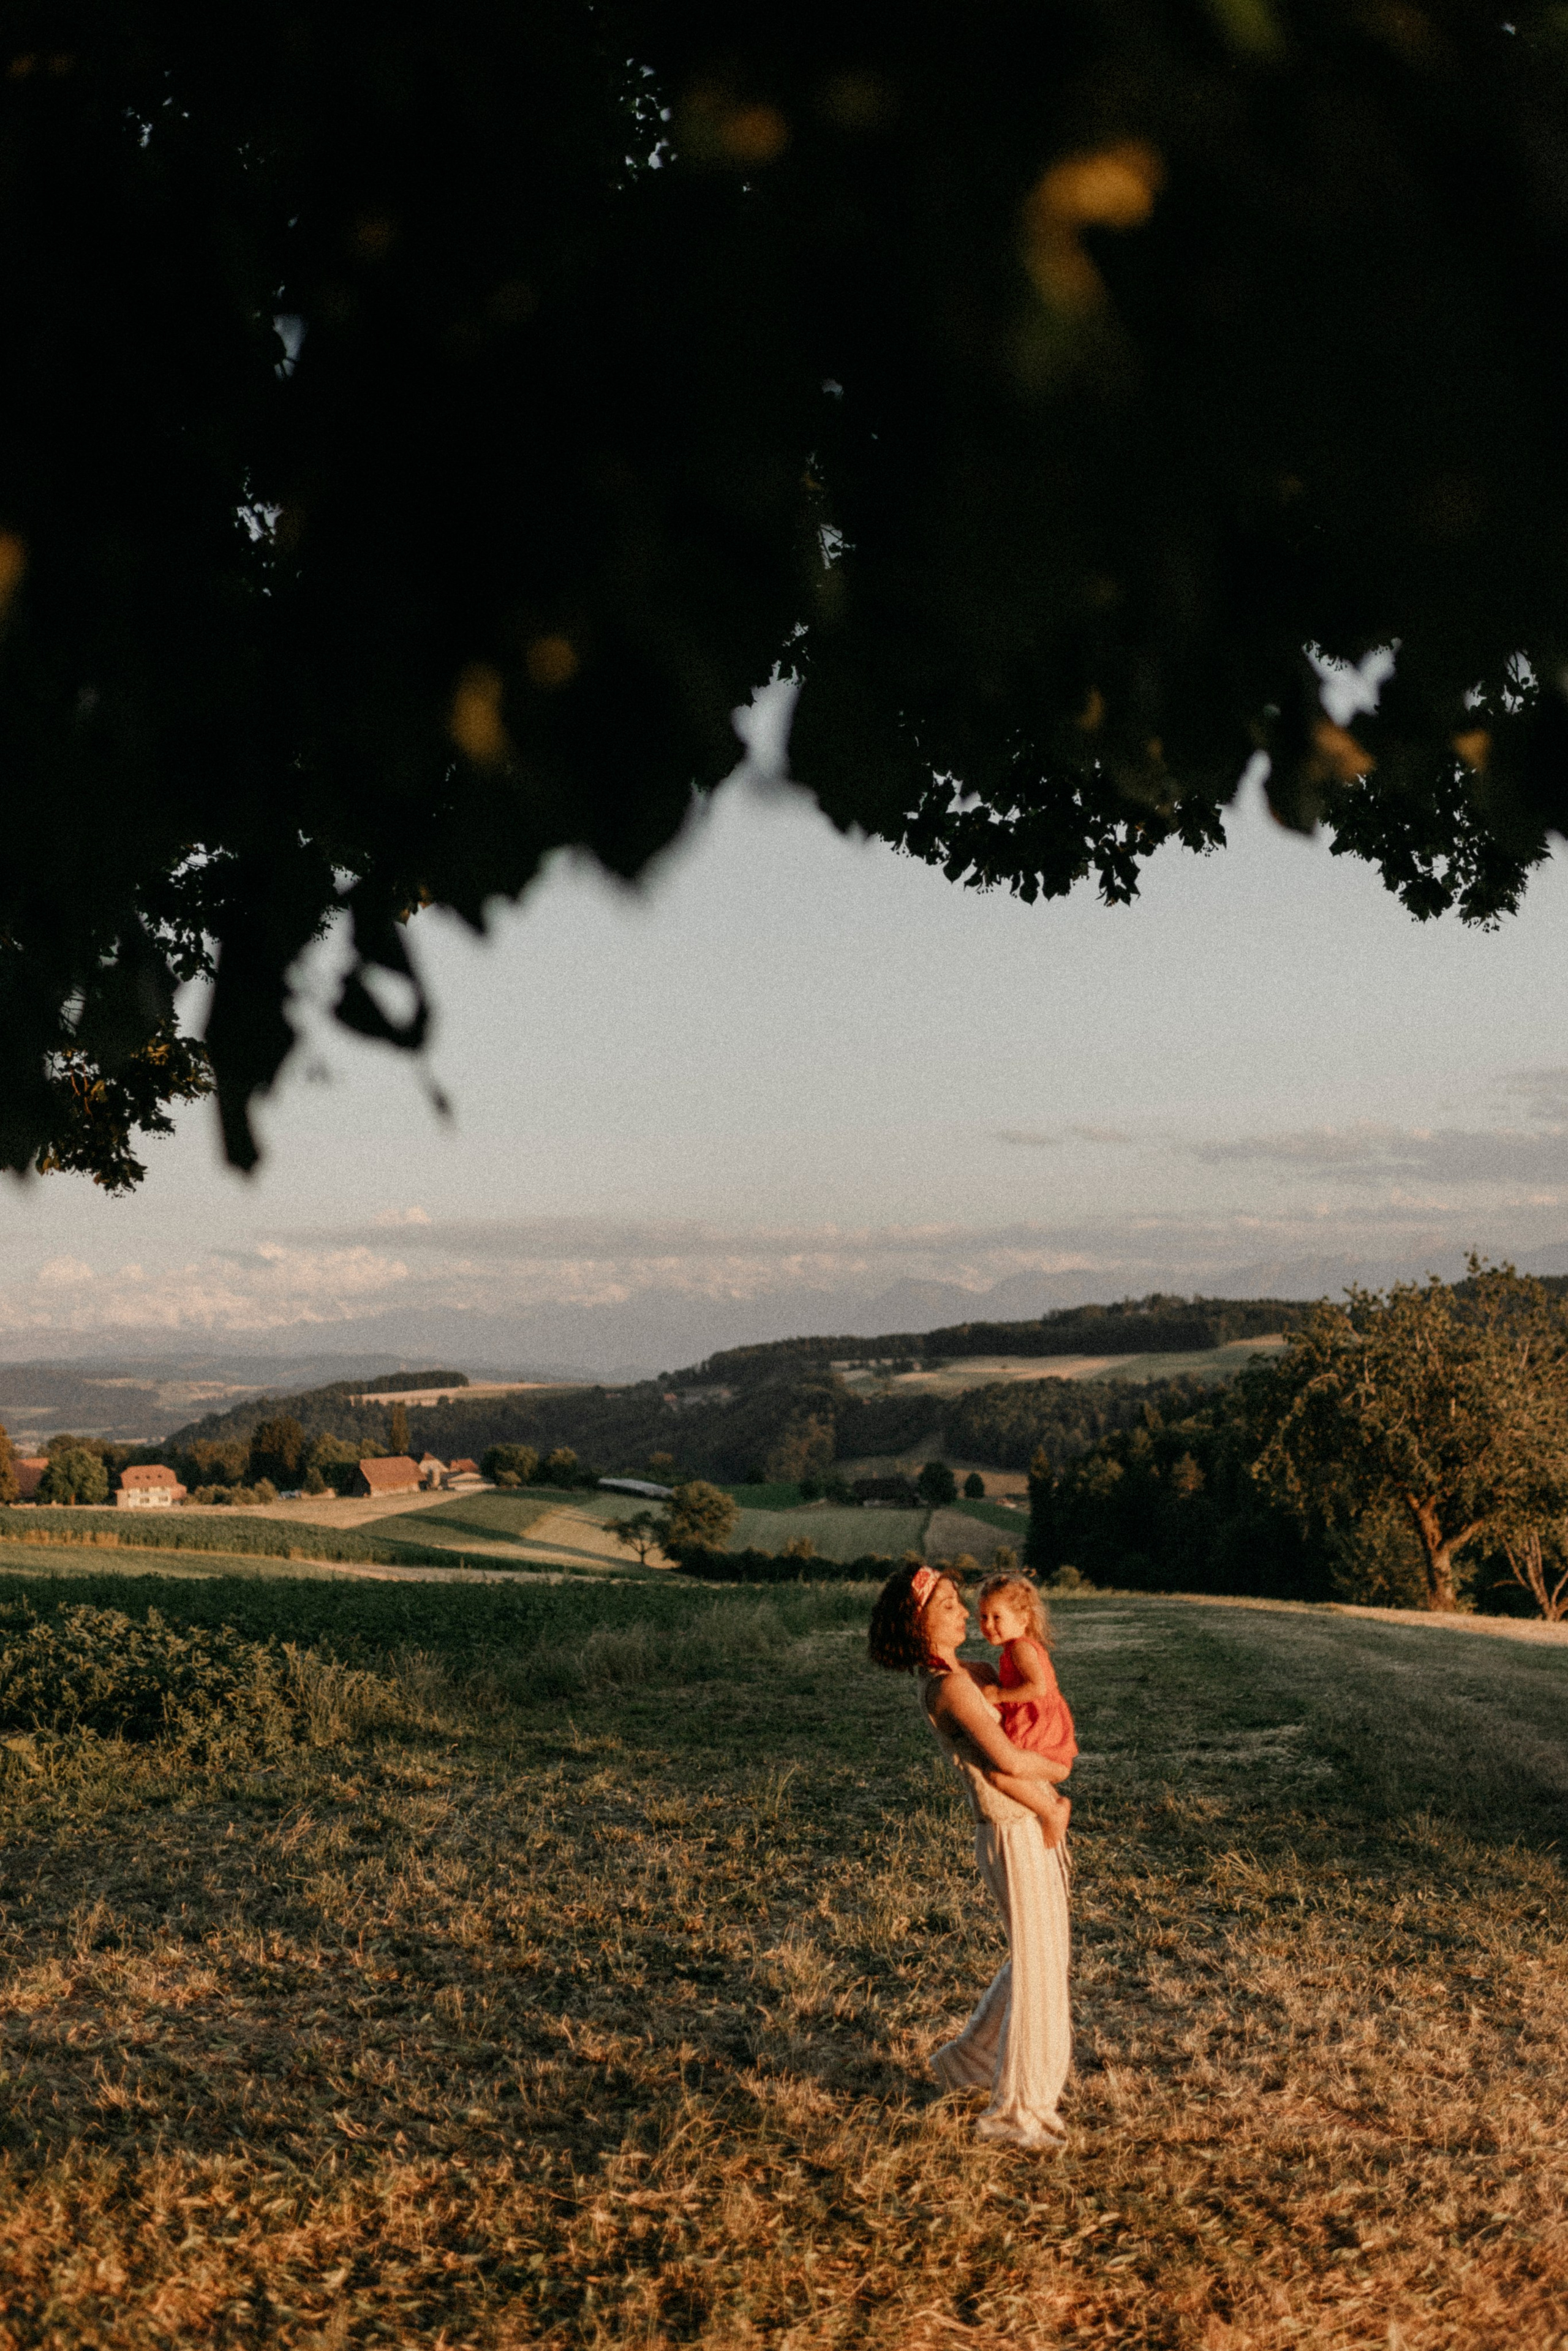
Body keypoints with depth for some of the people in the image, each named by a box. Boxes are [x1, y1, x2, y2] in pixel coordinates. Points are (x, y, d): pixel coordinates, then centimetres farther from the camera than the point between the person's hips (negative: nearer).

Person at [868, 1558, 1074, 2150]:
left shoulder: (973, 1674, 9)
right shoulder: (951, 1687, -21)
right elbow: (1007, 1762, -30)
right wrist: (1054, 1769, -9)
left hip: (1036, 1834, 9)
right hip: (1014, 1838, -9)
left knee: (1035, 1959, 22)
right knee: (1037, 1968, 0)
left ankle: (970, 2060, 37)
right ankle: (1016, 2111, 11)